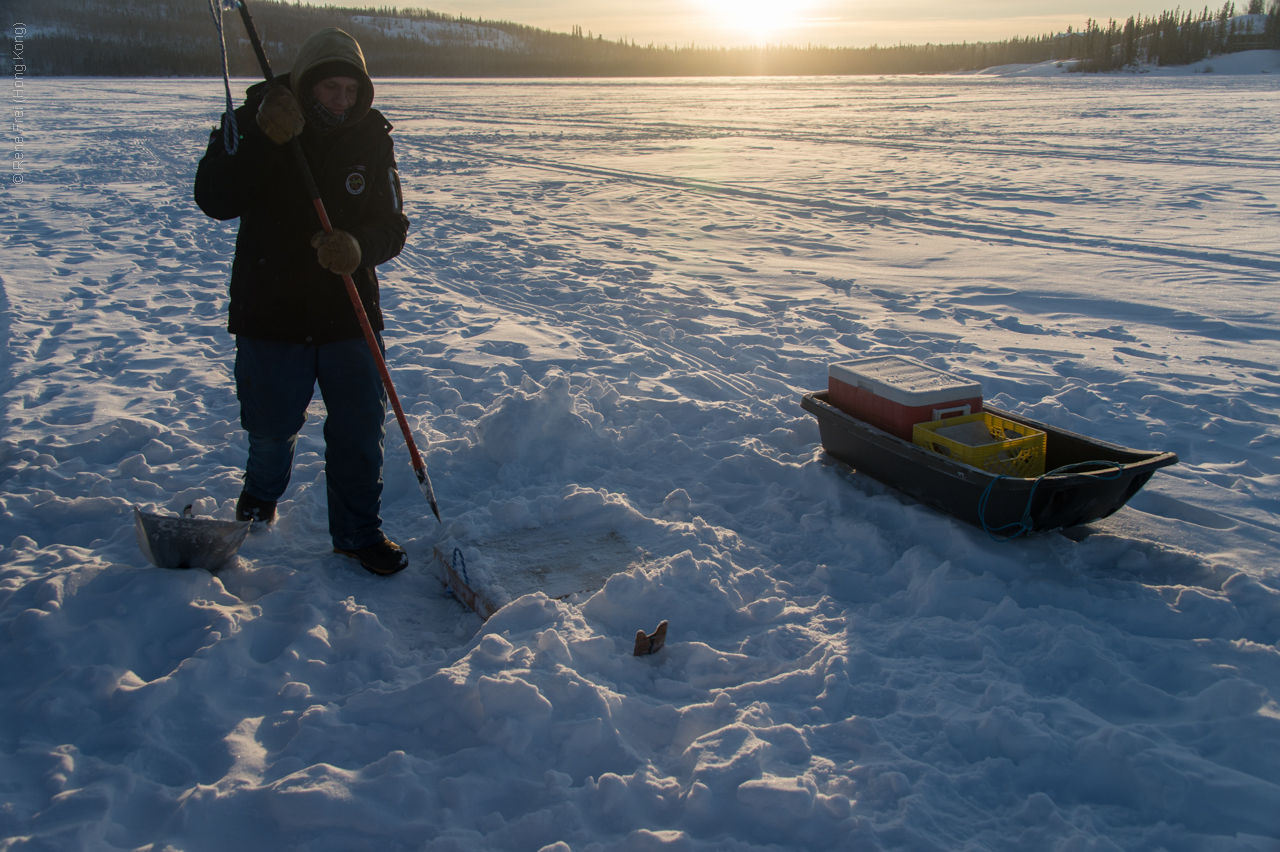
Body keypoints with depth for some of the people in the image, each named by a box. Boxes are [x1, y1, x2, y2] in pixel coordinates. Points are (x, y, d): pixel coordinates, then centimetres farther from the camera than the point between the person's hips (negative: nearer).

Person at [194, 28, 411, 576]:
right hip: (270, 313, -1)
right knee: (271, 428, 12)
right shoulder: (255, 122, -5)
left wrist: (359, 247, -26)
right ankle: (262, 492, 46)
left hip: (349, 315, 2)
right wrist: (264, 138, -29)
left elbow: (392, 227, -3)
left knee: (361, 431, 3)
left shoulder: (371, 138, 0)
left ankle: (358, 532, 22)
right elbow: (214, 200, -18)